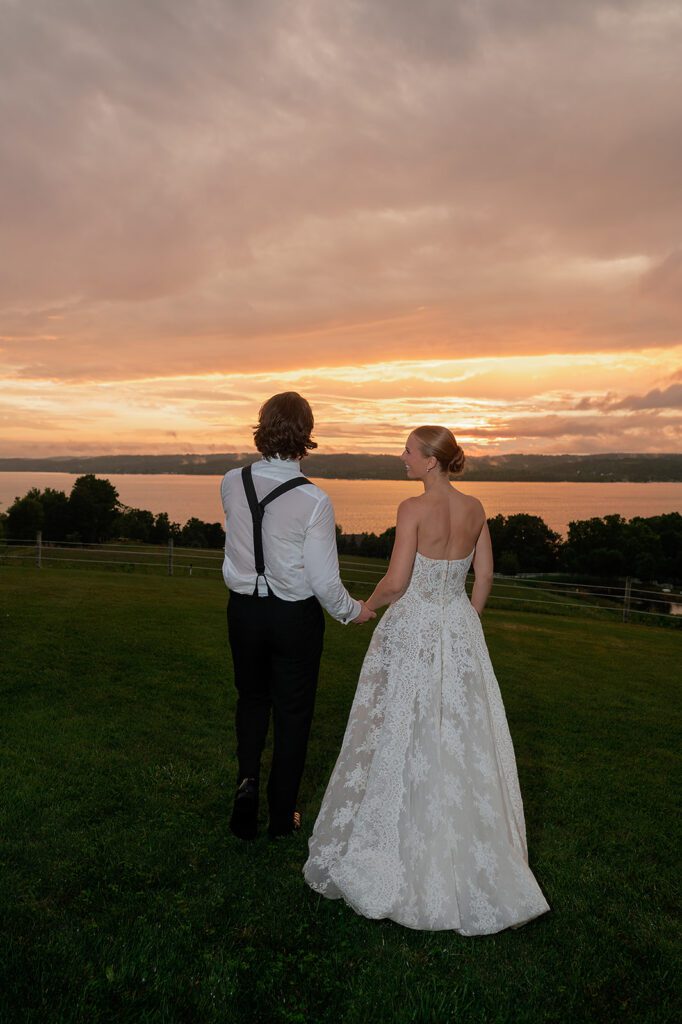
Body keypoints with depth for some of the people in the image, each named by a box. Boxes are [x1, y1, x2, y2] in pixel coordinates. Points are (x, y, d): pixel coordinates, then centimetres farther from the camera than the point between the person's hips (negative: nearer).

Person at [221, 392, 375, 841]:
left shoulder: (231, 483, -10)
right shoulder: (314, 500, -21)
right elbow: (324, 580, -17)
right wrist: (353, 610, 2)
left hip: (244, 610, 3)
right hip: (295, 617, -3)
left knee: (252, 698, 28)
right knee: (292, 712, 16)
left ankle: (248, 778, 13)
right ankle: (282, 815, 29)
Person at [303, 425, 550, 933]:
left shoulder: (413, 508, -16)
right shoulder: (475, 508, 1)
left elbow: (396, 581, -18)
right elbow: (485, 577, 7)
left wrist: (369, 604, 1)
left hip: (413, 628, -5)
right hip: (460, 628, 6)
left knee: (401, 733, 9)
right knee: (461, 737, 15)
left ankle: (396, 844, 25)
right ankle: (470, 855, 29)